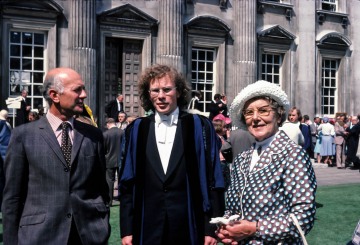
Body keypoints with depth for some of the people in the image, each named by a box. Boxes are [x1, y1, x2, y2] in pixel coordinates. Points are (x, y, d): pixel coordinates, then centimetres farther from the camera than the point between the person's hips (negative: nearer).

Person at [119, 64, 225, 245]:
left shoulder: (200, 127, -2)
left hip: (190, 229, -1)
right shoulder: (136, 130, 4)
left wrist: (212, 228, -6)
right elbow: (127, 183, 5)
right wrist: (126, 229, 1)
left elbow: (212, 180, -3)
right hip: (148, 230, 2)